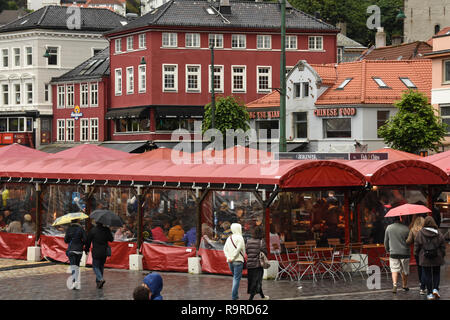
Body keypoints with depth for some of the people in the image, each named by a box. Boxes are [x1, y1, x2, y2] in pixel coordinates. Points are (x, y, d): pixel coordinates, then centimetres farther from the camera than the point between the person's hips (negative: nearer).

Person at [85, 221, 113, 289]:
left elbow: (88, 241, -3)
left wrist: (87, 250, 9)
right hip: (104, 252, 4)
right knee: (101, 266, 15)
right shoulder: (107, 230, -1)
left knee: (95, 266, 3)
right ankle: (98, 282, 18)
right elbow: (111, 239, 7)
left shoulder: (92, 230, -8)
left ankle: (101, 279, -20)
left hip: (96, 252, -4)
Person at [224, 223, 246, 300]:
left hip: (230, 262, 7)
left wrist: (228, 257, -1)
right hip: (238, 261, -7)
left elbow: (225, 249, 7)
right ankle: (234, 296, -9)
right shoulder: (239, 238, -9)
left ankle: (236, 295, 21)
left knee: (235, 277, 20)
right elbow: (239, 248, -18)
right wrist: (233, 257, -11)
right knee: (237, 278, -4)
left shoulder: (229, 238, 12)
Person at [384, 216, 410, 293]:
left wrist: (387, 250, 22)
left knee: (394, 269, 1)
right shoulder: (406, 228, -7)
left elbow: (386, 241, 7)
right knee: (404, 271, 13)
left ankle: (394, 285, -19)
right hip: (404, 252, 0)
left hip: (393, 253, 0)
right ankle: (405, 286, 26)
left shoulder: (389, 228, -1)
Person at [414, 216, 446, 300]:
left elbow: (416, 246, -2)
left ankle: (430, 293, 6)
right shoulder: (439, 234, -2)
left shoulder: (420, 233, -5)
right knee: (436, 274, 16)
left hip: (425, 259, -1)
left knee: (427, 275, 6)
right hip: (437, 259, 1)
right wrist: (442, 256, 13)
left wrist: (417, 254, 13)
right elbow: (443, 246, 2)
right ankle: (435, 288, 0)